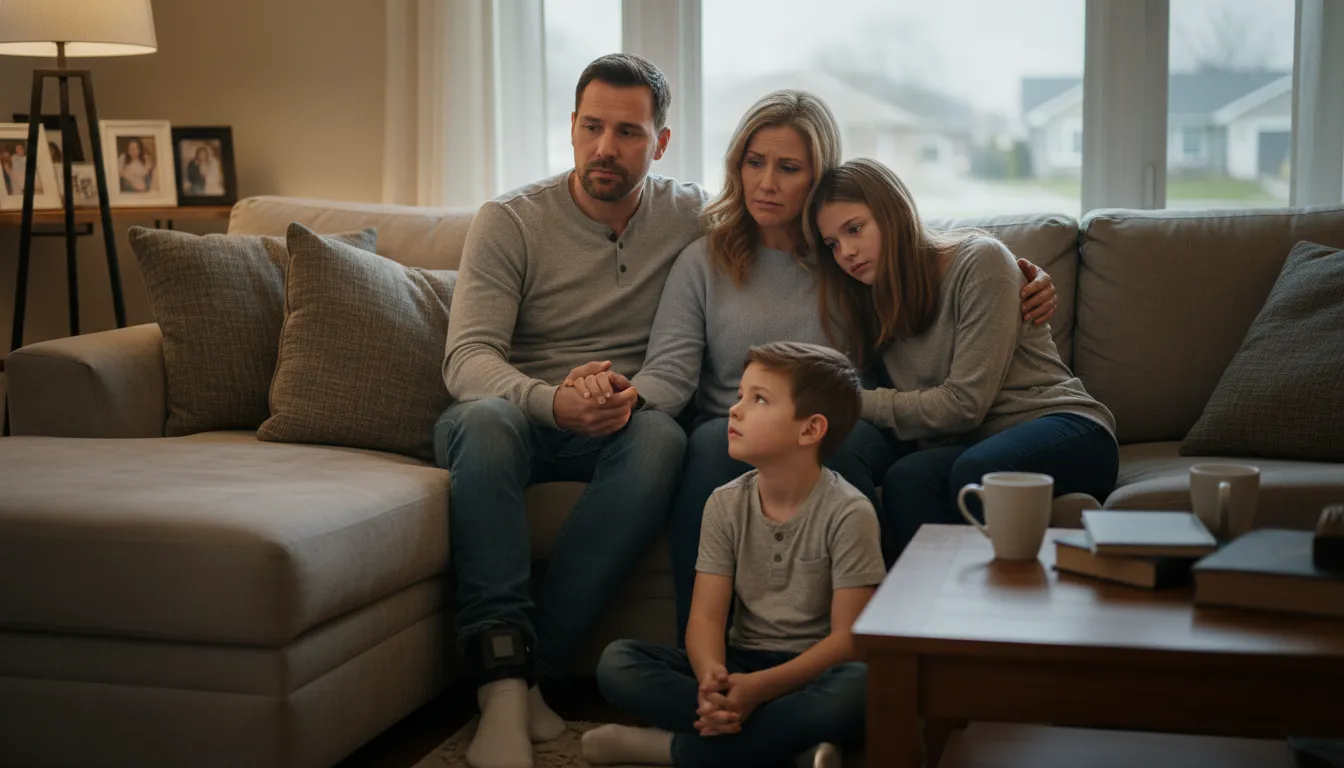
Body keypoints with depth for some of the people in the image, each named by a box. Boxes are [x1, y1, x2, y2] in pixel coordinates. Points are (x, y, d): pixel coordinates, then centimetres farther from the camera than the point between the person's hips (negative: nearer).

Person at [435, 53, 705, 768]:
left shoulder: (689, 216, 6)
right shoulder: (510, 220, -2)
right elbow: (466, 359, -11)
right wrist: (552, 403, -34)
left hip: (618, 428, 1)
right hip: (518, 418, -1)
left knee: (662, 436, -34)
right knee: (486, 420, -37)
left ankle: (532, 666, -32)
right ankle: (505, 682, -40)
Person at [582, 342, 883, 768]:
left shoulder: (848, 513, -12)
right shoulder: (726, 504, 1)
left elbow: (848, 637, -15)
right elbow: (706, 617, -5)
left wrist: (757, 687, -28)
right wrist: (711, 676, -29)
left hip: (812, 670, -4)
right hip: (741, 664, 4)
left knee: (861, 685, -39)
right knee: (617, 661, -17)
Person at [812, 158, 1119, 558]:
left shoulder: (979, 260, -7)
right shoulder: (867, 300, 15)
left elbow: (963, 404, -12)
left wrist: (858, 403, -8)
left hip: (1060, 425, -4)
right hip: (965, 445, 5)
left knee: (975, 471, -38)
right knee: (905, 480, -31)